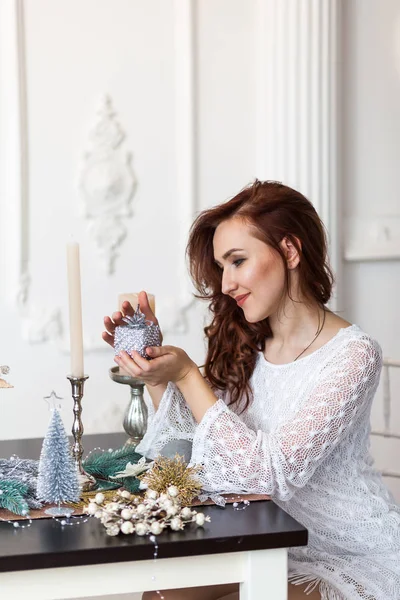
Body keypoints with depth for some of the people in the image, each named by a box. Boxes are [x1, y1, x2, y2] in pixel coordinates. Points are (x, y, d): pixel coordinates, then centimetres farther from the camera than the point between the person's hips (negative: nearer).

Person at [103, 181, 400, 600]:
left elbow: (272, 472, -24)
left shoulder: (353, 355, -18)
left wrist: (186, 375, -24)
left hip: (356, 563, -5)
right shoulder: (246, 346, 1)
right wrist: (154, 362, -10)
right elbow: (187, 442, 0)